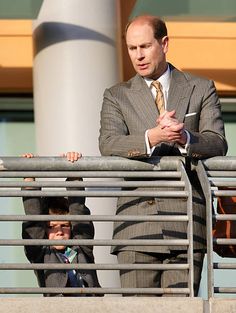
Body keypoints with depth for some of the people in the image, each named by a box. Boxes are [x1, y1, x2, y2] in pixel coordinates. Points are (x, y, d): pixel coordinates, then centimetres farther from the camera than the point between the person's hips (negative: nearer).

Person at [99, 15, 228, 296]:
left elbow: (217, 144, 1)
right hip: (137, 218, 0)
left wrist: (184, 137, -21)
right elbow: (108, 145, -5)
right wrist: (151, 138, -24)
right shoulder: (117, 96, 14)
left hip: (186, 220, 0)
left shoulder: (201, 89, 13)